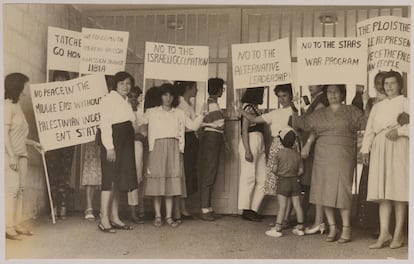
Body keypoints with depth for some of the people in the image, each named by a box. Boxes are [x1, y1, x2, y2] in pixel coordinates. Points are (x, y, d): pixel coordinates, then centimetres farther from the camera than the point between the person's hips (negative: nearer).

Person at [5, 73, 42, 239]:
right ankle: (8, 227, -7)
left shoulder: (16, 105, 17)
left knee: (20, 188, 7)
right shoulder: (7, 105, -8)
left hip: (21, 153, 9)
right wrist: (12, 156, -19)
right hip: (10, 154, -9)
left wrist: (32, 143, 21)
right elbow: (5, 132, -15)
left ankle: (17, 224, 12)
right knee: (12, 187, -10)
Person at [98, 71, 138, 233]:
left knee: (119, 181, 9)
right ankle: (104, 220, -6)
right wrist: (109, 147, -19)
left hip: (125, 144, 9)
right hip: (113, 142, -9)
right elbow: (105, 124, -13)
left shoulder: (126, 102, 21)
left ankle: (114, 218, 14)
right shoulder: (109, 99, -5)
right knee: (110, 180, -9)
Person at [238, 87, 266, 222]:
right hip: (250, 143, -9)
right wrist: (247, 150, -18)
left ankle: (253, 209, 14)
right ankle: (246, 210, 7)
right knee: (249, 178, -2)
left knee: (263, 179, 8)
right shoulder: (248, 107, -9)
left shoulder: (255, 108, 16)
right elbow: (244, 130, -13)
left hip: (260, 144, 9)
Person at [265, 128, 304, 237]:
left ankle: (278, 228, -3)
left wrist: (277, 173, 11)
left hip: (283, 181, -4)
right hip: (295, 181, 4)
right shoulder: (297, 154, 2)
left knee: (282, 206, -4)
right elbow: (301, 170, 2)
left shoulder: (279, 153, -10)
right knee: (297, 204, 9)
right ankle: (300, 227, 16)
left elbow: (274, 169, -10)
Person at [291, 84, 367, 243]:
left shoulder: (352, 112, 10)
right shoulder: (319, 114, 17)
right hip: (322, 156, 3)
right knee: (325, 191, 1)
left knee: (342, 191, -8)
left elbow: (367, 126, 5)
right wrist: (294, 110, 10)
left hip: (343, 156, -3)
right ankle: (332, 227, 11)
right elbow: (302, 123, 19)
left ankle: (346, 229, 1)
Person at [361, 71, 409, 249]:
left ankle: (398, 234, -1)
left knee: (398, 189, -6)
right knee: (383, 191, -1)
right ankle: (384, 234, -2)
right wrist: (365, 149, 6)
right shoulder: (377, 106, 22)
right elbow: (369, 129, 16)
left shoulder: (405, 103, 7)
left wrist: (399, 130, -16)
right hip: (379, 149, 4)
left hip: (398, 148, -4)